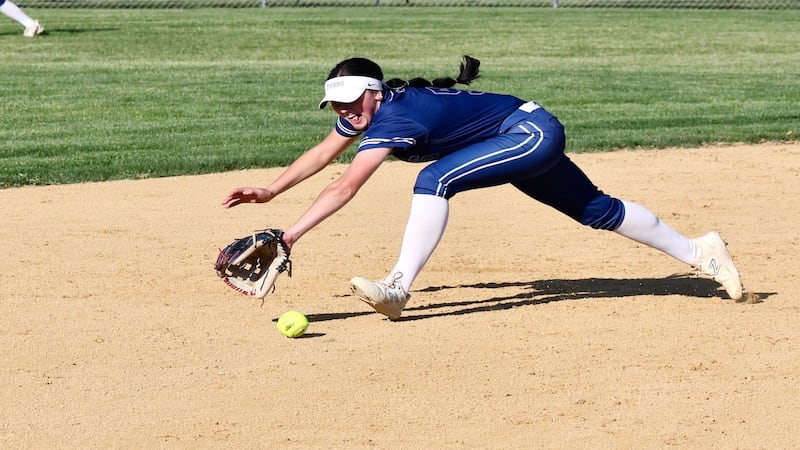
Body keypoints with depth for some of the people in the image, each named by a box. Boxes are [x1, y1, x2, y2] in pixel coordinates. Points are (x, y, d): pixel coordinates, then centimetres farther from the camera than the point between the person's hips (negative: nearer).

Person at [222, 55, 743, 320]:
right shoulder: (364, 109, -3)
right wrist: (269, 192, 5)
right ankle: (697, 251, 27)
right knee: (598, 211, 17)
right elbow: (324, 152, 13)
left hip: (534, 133, -11)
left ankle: (399, 288, -31)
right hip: (529, 142, 11)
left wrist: (290, 235, -40)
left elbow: (345, 187, -36)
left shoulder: (394, 116, -28)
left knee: (435, 179, -29)